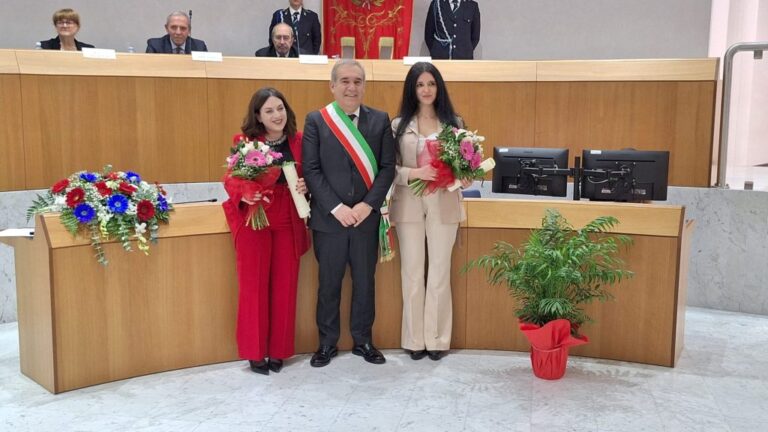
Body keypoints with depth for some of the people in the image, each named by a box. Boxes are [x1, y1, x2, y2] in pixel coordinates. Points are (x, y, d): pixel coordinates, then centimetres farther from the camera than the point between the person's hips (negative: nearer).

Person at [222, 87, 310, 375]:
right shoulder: (245, 141, -6)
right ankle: (255, 352, 18)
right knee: (254, 286, 4)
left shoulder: (298, 140, 2)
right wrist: (244, 194, -23)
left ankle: (278, 351, 22)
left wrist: (305, 186, -11)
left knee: (284, 286, 7)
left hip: (288, 221, 3)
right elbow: (230, 179, -3)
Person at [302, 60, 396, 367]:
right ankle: (327, 342, 24)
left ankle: (363, 340, 27)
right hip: (328, 217, -1)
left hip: (366, 216, 2)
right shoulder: (315, 120, -1)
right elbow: (311, 170, -6)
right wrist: (337, 208, -14)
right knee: (329, 282, 9)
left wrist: (367, 205, -11)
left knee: (365, 281, 11)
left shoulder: (380, 120, 4)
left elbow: (388, 167, 0)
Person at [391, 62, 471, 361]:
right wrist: (415, 173, -19)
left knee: (439, 272, 7)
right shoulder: (399, 125, 2)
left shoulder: (453, 123, 5)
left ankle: (437, 338, 18)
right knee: (412, 273, 7)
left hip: (444, 204, 1)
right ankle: (414, 339, 19)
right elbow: (389, 168, -2)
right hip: (409, 204, 0)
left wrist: (463, 177, -14)